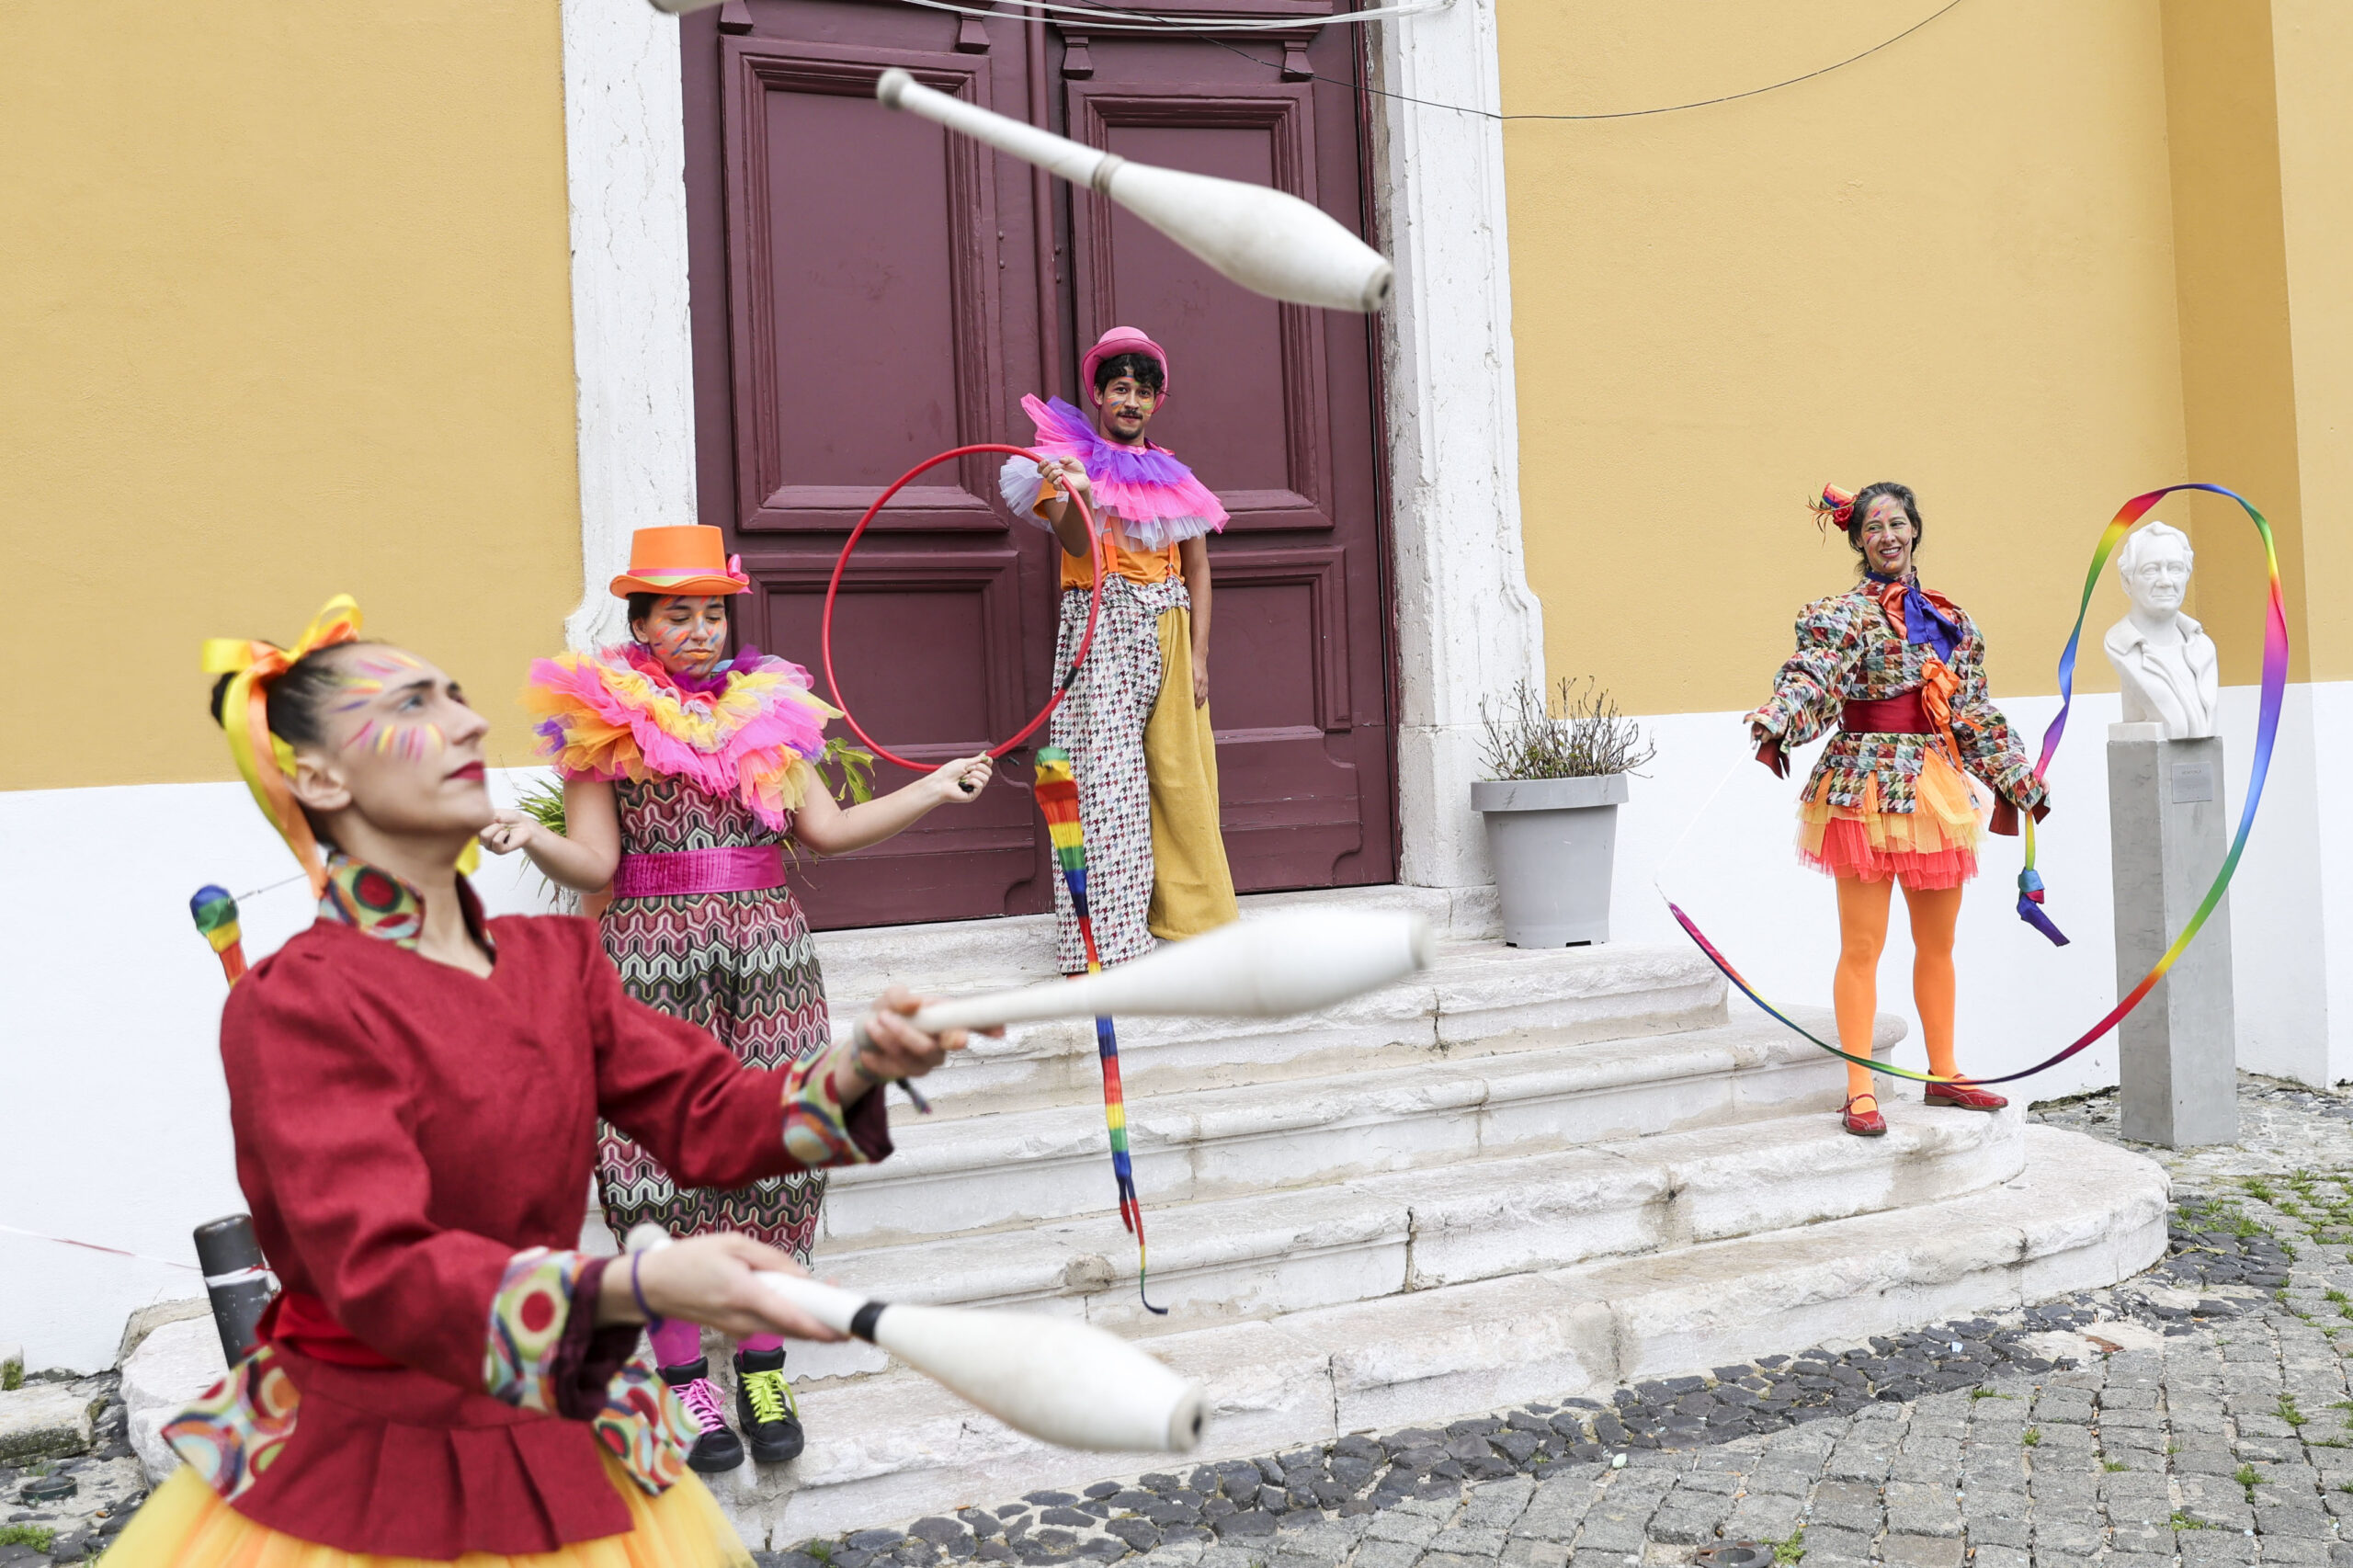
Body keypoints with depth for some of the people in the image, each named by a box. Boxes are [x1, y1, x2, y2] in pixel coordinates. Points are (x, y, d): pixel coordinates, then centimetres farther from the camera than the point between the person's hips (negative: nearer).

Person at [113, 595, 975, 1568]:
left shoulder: (554, 957, 2)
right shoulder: (295, 1005, -19)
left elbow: (707, 1117, -3)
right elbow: (379, 1269, -30)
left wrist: (858, 1066, -23)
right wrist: (640, 1287, -45)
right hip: (363, 1480, -5)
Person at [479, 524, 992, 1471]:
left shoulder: (768, 704, 13)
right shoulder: (602, 717, 4)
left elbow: (826, 830, 9)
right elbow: (595, 866, -2)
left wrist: (931, 791, 3)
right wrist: (529, 839, -21)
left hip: (767, 951, 3)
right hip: (653, 955, -3)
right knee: (663, 1152, -3)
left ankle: (763, 1367, 14)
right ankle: (680, 1375, 12)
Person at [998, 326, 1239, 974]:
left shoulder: (1173, 477, 15)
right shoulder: (1069, 459, 5)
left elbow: (1197, 568, 13)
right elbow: (1074, 542, -12)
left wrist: (1198, 656, 3)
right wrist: (1074, 493, -34)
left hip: (1170, 629, 4)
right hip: (1099, 628, -4)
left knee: (1180, 775, 1)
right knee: (1106, 773, -9)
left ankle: (1185, 920, 10)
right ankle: (1106, 939, -7)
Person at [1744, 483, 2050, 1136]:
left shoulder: (1947, 617, 15)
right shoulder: (1844, 614, -4)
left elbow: (1974, 708, 21)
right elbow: (1810, 676, -23)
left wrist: (2018, 779, 25)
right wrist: (1775, 721, -44)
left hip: (1939, 789, 6)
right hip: (1868, 787, -6)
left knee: (1938, 943, 13)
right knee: (1862, 946, -3)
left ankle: (1944, 1074, 25)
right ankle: (1859, 1091, 1)